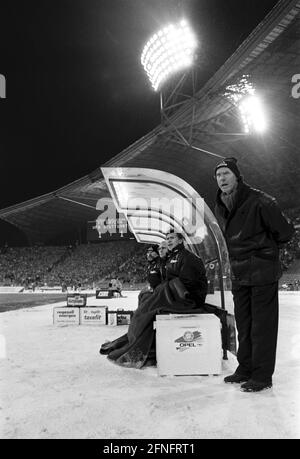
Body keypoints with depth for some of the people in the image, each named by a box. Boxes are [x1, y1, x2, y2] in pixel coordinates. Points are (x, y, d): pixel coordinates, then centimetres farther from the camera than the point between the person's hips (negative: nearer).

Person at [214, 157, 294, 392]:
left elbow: (285, 231, -10)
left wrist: (264, 248, 3)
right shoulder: (220, 208, 6)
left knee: (263, 325, 1)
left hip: (263, 273, -7)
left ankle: (263, 375, 13)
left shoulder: (259, 201, -16)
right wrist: (241, 254, 13)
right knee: (243, 324, 15)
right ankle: (245, 368, 29)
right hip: (239, 274, 7)